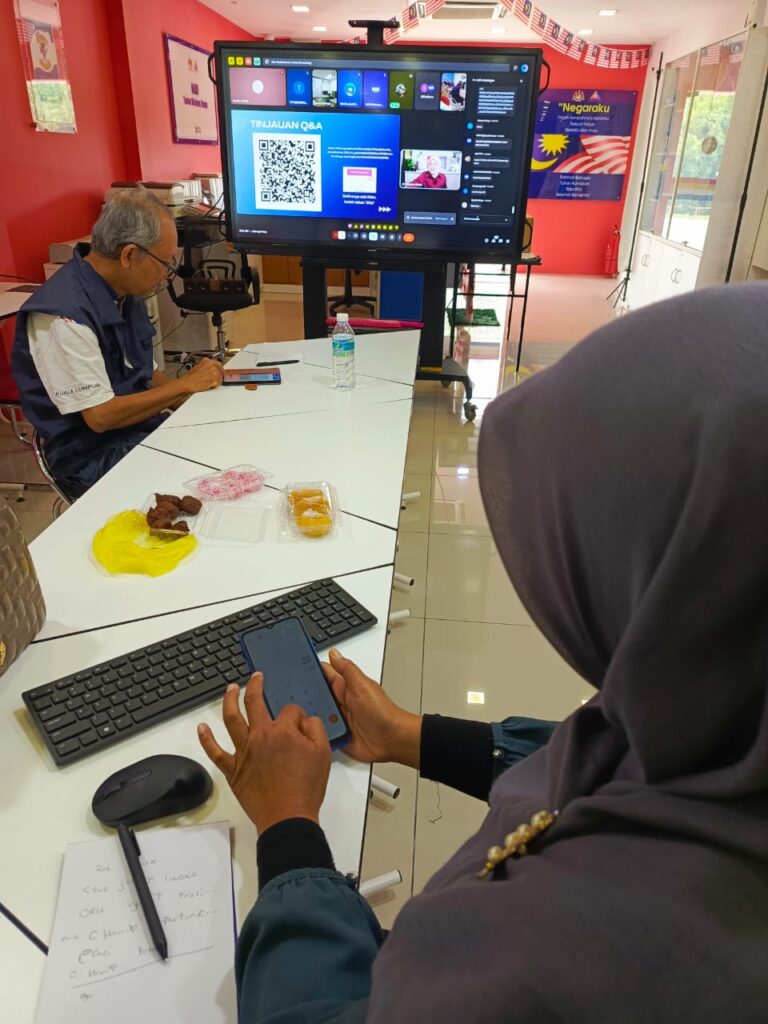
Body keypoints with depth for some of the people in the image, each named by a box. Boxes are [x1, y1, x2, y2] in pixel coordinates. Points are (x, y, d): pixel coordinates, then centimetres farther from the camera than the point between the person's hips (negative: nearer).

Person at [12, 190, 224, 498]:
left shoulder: (124, 293, 5)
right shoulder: (64, 314, -21)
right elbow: (101, 416, -21)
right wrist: (186, 385, -14)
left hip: (143, 427, 8)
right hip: (94, 457, -8)